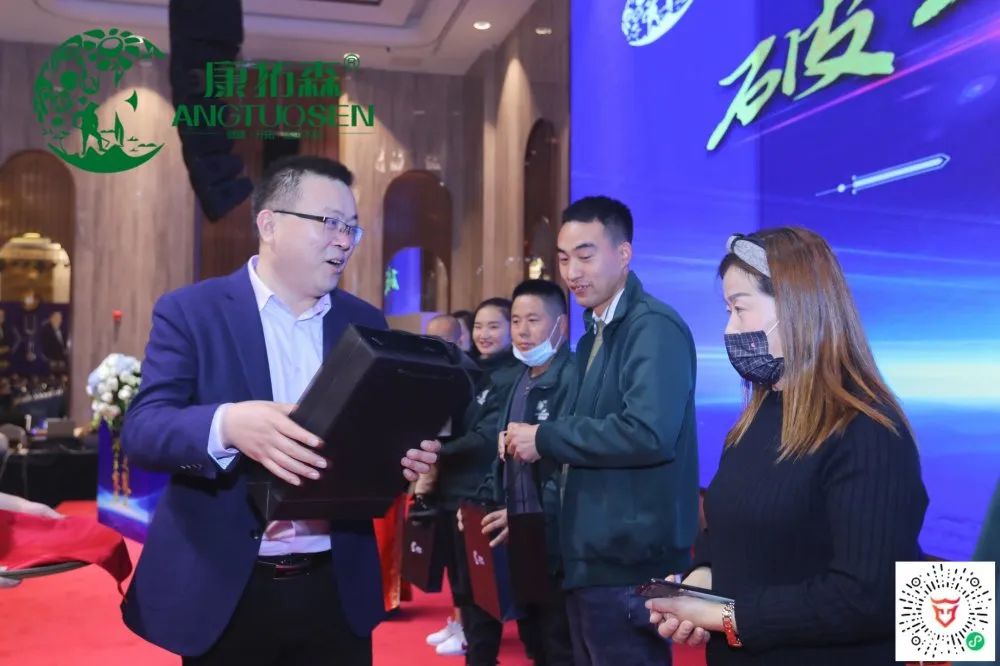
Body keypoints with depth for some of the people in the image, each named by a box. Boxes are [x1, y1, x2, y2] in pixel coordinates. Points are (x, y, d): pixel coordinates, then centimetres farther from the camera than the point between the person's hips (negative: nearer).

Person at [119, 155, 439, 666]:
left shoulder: (365, 322, 8)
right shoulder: (190, 310, -3)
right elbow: (141, 430, -12)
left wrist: (408, 456, -14)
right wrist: (229, 424, -31)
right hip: (224, 589, -3)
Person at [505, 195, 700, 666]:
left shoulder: (655, 327, -14)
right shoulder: (594, 335, 14)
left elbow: (649, 433, -28)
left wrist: (545, 439, -17)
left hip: (630, 561, -9)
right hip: (591, 557, 9)